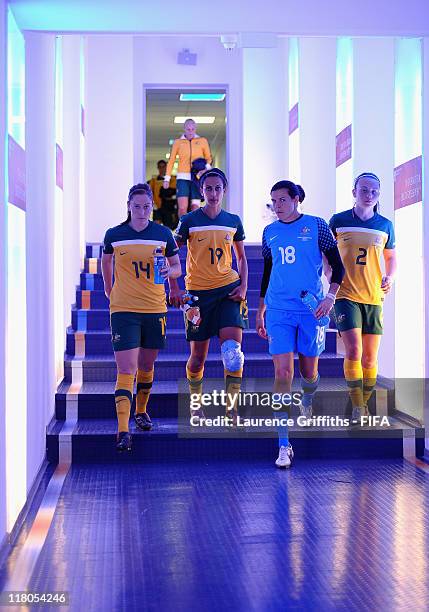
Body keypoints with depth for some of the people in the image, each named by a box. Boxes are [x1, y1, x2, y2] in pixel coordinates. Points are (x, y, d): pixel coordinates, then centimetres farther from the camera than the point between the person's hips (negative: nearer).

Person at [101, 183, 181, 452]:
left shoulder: (163, 234, 1)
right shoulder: (114, 235, 0)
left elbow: (178, 267, 8)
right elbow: (106, 261, 19)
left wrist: (169, 271, -14)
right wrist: (108, 289, 22)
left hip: (155, 308, 2)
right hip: (124, 309, -2)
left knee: (146, 366, 16)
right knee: (126, 369, -11)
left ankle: (141, 411, 39)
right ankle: (123, 430, -13)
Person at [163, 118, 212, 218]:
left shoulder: (202, 141, 9)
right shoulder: (178, 142, 9)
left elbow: (208, 158, 14)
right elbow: (171, 160, 11)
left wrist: (207, 166, -9)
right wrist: (167, 178, 4)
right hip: (183, 178, 0)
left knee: (195, 208, -4)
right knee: (182, 208, -14)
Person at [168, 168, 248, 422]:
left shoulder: (233, 221, 6)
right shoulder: (189, 221, -2)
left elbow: (242, 257, 16)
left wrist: (243, 287, 3)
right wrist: (175, 288, -5)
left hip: (228, 289, 1)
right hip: (198, 292, -1)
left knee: (233, 349, -15)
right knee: (198, 357, 7)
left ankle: (232, 408, -8)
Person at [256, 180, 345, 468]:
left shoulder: (316, 226, 0)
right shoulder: (269, 232, 9)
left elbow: (337, 265, 3)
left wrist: (331, 296, -11)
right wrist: (260, 310, 18)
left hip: (311, 310, -1)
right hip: (279, 311, 1)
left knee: (309, 371, 9)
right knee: (283, 372, -9)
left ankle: (306, 402, 47)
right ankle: (284, 445, -7)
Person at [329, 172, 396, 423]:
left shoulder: (385, 225, 7)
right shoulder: (338, 221, 1)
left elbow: (391, 257, 20)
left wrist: (390, 277, 2)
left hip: (374, 297, 3)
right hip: (347, 295, -3)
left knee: (370, 358, 6)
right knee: (353, 351, -16)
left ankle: (366, 405, 22)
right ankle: (357, 408, -7)